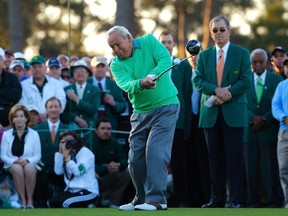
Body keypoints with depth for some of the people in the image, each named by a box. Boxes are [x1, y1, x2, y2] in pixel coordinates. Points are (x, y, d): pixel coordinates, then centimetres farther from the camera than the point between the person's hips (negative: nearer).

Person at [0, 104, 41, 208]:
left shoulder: (34, 134, 5)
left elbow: (37, 156, 3)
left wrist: (27, 161, -18)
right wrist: (14, 161, -16)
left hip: (30, 164, 0)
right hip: (12, 165, 0)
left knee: (29, 168, -37)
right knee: (17, 169, -36)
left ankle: (30, 200, -28)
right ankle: (23, 201, -31)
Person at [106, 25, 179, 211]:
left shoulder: (149, 41, -6)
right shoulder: (116, 65, -2)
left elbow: (166, 59, -20)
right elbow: (126, 85, -20)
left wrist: (152, 75, -38)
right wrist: (141, 83, -42)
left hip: (165, 106, -5)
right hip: (140, 111, 5)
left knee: (155, 150, -16)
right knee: (136, 157, 4)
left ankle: (156, 199, -16)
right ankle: (142, 199, 18)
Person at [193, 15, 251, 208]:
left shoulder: (242, 54, 5)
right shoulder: (204, 55, 13)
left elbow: (246, 80, -4)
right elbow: (198, 80, 3)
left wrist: (226, 95, -13)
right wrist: (217, 90, -14)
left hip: (234, 112, -3)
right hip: (211, 113, 3)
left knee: (234, 157, -5)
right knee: (215, 158, 4)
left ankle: (235, 199, -2)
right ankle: (217, 198, 7)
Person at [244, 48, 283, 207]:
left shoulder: (277, 80, 6)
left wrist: (264, 119, -9)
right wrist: (252, 118, -11)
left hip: (269, 129, -1)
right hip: (249, 129, 1)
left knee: (270, 167, -5)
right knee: (251, 166, -1)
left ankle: (273, 201, -2)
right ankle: (253, 201, 3)